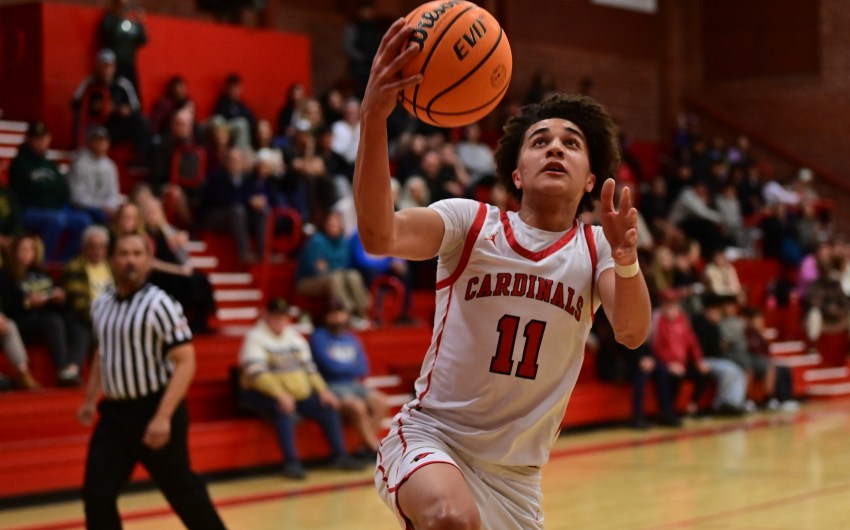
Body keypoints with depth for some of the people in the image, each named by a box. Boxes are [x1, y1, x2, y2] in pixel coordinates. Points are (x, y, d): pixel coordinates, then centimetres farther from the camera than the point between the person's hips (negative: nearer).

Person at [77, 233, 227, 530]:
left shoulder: (159, 304, -15)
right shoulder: (101, 304, 6)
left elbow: (186, 362, -18)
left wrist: (163, 416, -25)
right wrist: (90, 400, 21)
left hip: (154, 410, -6)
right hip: (114, 412, 6)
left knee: (181, 489, 7)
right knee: (97, 494, -1)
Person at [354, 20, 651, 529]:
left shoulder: (595, 248, 2)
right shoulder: (472, 222, -5)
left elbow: (632, 332, -17)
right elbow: (379, 235, -26)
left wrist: (626, 258, -39)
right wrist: (373, 118, -41)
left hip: (515, 475, 4)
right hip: (431, 435, -4)